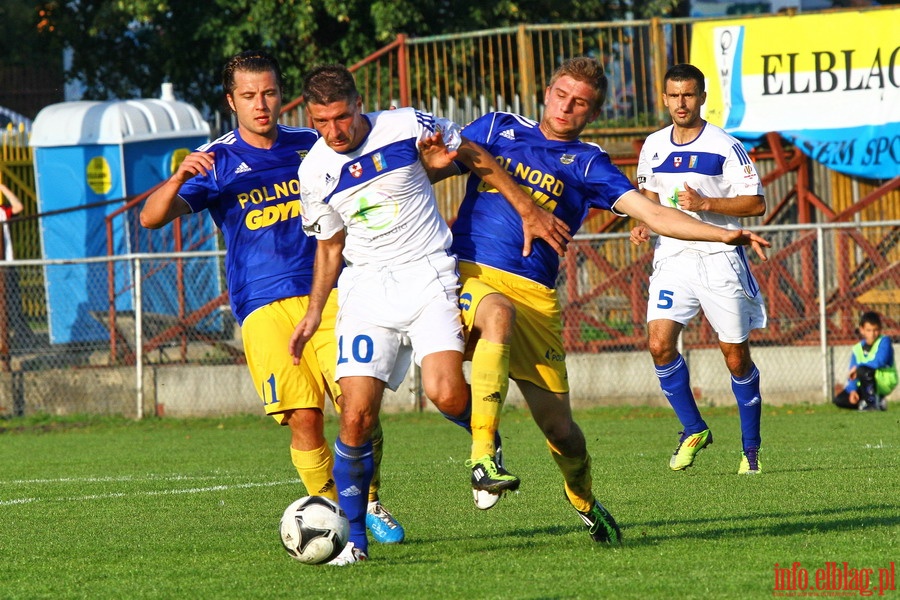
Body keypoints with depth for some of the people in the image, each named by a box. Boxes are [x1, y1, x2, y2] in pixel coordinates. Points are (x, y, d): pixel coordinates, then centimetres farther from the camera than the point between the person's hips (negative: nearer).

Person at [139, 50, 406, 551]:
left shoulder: (313, 146, 10)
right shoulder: (217, 161, 3)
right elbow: (152, 217, -6)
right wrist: (179, 178, -26)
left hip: (328, 294, 2)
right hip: (265, 308, -2)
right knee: (305, 419, -14)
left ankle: (369, 504, 12)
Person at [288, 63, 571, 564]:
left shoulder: (406, 128, -8)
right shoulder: (315, 172, 1)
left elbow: (476, 158, 7)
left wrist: (529, 211, 7)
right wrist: (313, 315, 7)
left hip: (427, 274, -2)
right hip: (366, 287, 2)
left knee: (446, 393, -24)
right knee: (356, 416, -11)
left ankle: (487, 449, 10)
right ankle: (352, 535, 3)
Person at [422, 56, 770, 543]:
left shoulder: (589, 164, 11)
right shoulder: (497, 129, 14)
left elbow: (653, 214, 1)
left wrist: (725, 234, -11)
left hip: (535, 296, 1)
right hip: (470, 273, -1)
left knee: (559, 427, 0)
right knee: (499, 313, -39)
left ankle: (584, 503, 34)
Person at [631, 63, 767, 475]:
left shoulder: (725, 147, -6)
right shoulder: (653, 147, 9)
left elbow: (755, 204, -8)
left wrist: (705, 203, -19)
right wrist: (644, 224, 5)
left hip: (720, 259, -4)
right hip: (672, 258, 4)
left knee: (736, 356, 0)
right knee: (660, 344, -14)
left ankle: (751, 448, 15)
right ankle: (693, 430, 4)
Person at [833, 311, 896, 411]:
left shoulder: (884, 341, -10)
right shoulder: (857, 349, 5)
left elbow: (880, 361, -26)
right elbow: (852, 375, 2)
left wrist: (857, 367, -18)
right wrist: (853, 390, -17)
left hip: (886, 381, -6)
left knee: (862, 370, -35)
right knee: (839, 400, -8)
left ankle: (871, 402, -17)